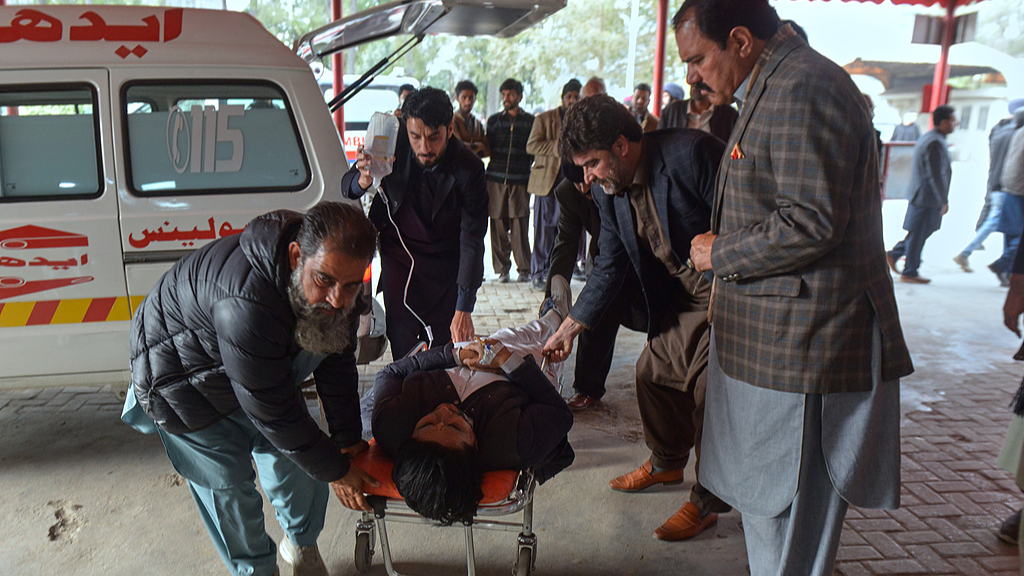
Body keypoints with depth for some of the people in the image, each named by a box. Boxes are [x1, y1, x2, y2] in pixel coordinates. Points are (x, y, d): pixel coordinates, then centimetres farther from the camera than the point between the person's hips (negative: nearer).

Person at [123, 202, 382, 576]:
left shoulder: (333, 272, -21)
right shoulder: (247, 304, -45)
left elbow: (336, 360, -7)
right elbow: (274, 412, -36)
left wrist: (348, 440, -8)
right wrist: (335, 471, -24)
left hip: (262, 369, 6)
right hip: (181, 379, -6)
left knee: (293, 457, 8)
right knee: (227, 483, 0)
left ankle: (300, 544, 35)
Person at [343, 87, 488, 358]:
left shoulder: (468, 168, -23)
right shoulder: (393, 142, -18)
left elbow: (472, 240, -23)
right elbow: (346, 185, -8)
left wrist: (463, 309, -28)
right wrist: (362, 181, -35)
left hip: (446, 261, -1)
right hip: (398, 251, 1)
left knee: (443, 345, -1)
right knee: (402, 339, -4)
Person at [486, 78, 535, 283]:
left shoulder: (530, 121, 12)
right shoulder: (494, 120, 16)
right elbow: (488, 148, 14)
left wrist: (528, 167, 0)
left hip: (520, 180, -1)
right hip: (496, 179, 2)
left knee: (520, 225, -5)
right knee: (498, 225, -1)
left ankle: (524, 269, 4)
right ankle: (502, 269, 7)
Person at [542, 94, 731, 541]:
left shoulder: (691, 154, -26)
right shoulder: (608, 187, -2)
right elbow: (610, 265, 5)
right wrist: (569, 326, 2)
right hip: (682, 295, 8)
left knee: (710, 389, -10)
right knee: (653, 373, 14)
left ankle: (707, 501, 11)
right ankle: (666, 462, 39)